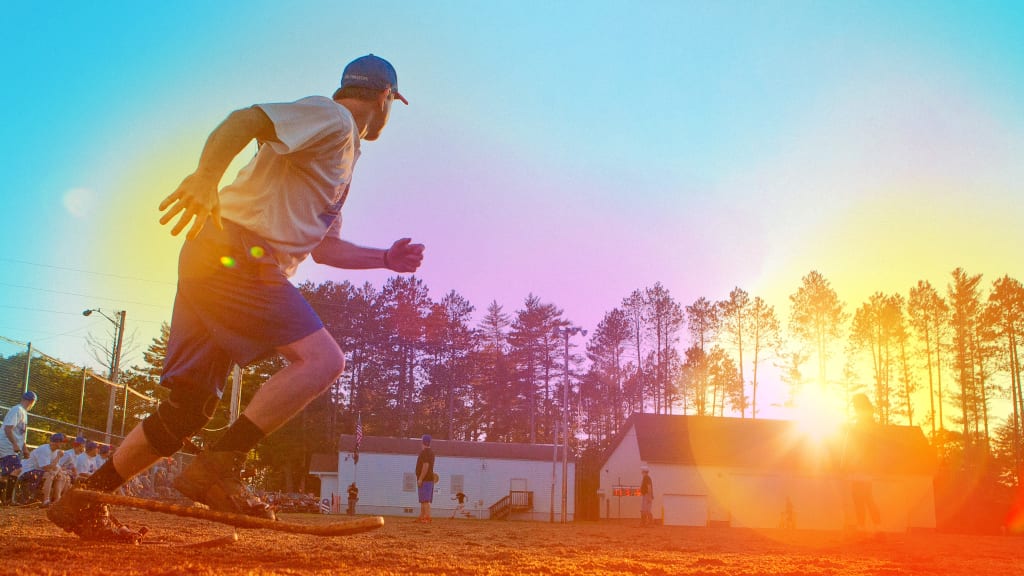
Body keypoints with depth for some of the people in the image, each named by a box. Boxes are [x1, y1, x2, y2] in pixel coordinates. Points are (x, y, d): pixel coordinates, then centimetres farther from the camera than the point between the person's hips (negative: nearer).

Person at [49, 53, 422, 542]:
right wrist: (207, 175, -35)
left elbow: (323, 245, 32)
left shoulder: (342, 154, 29)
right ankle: (215, 469, -20)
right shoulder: (328, 117, -1)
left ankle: (85, 501, 16)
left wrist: (384, 258, 29)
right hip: (231, 256, -10)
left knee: (190, 406, 8)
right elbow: (245, 119, -18)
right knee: (321, 358, -19)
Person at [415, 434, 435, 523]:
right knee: (423, 500, 13)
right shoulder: (431, 452, 17)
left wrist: (420, 479, -23)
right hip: (429, 479, 10)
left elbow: (426, 466, -22)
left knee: (425, 500, -14)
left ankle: (427, 517, -19)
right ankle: (422, 517, 17)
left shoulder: (425, 452, -14)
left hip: (424, 479, -10)